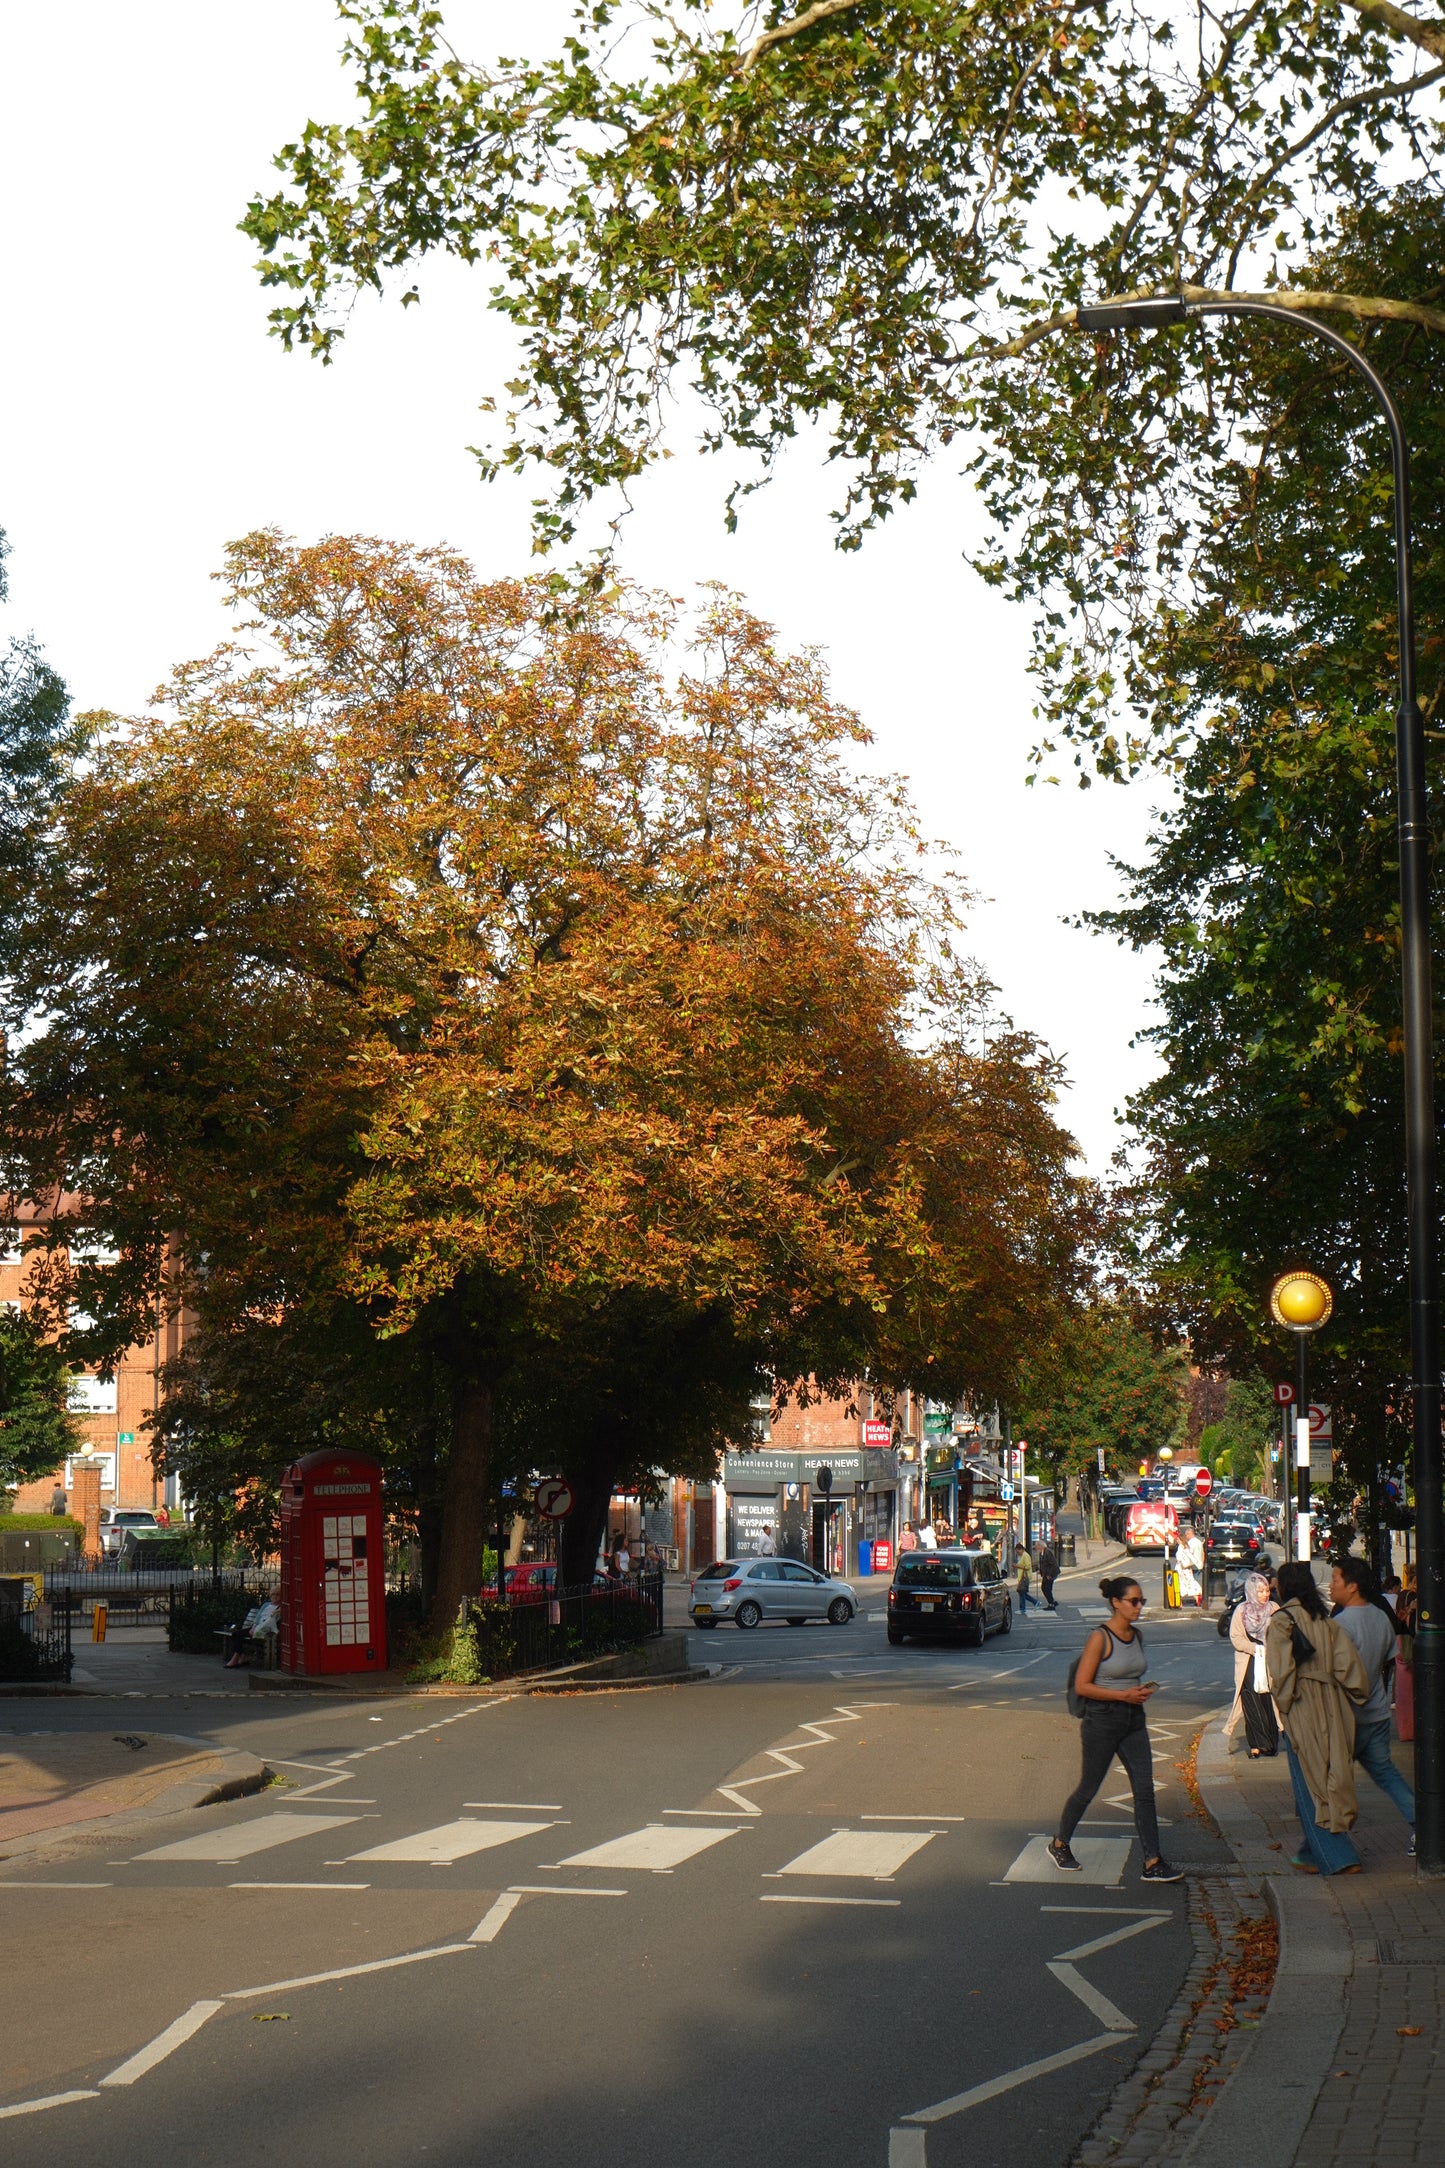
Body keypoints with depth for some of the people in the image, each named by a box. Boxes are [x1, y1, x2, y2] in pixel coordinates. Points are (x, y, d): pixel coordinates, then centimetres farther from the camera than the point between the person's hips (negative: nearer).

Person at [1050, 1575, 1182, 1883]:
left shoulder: (1137, 1636, 8)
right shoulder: (1100, 1638, -14)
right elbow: (1081, 1686, -15)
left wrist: (1141, 1691, 3)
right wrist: (1123, 1695, -19)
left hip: (1133, 1720, 6)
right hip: (1102, 1720, -6)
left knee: (1145, 1790, -2)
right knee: (1088, 1789, 7)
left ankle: (1152, 1863, -1)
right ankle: (1059, 1845, 28)